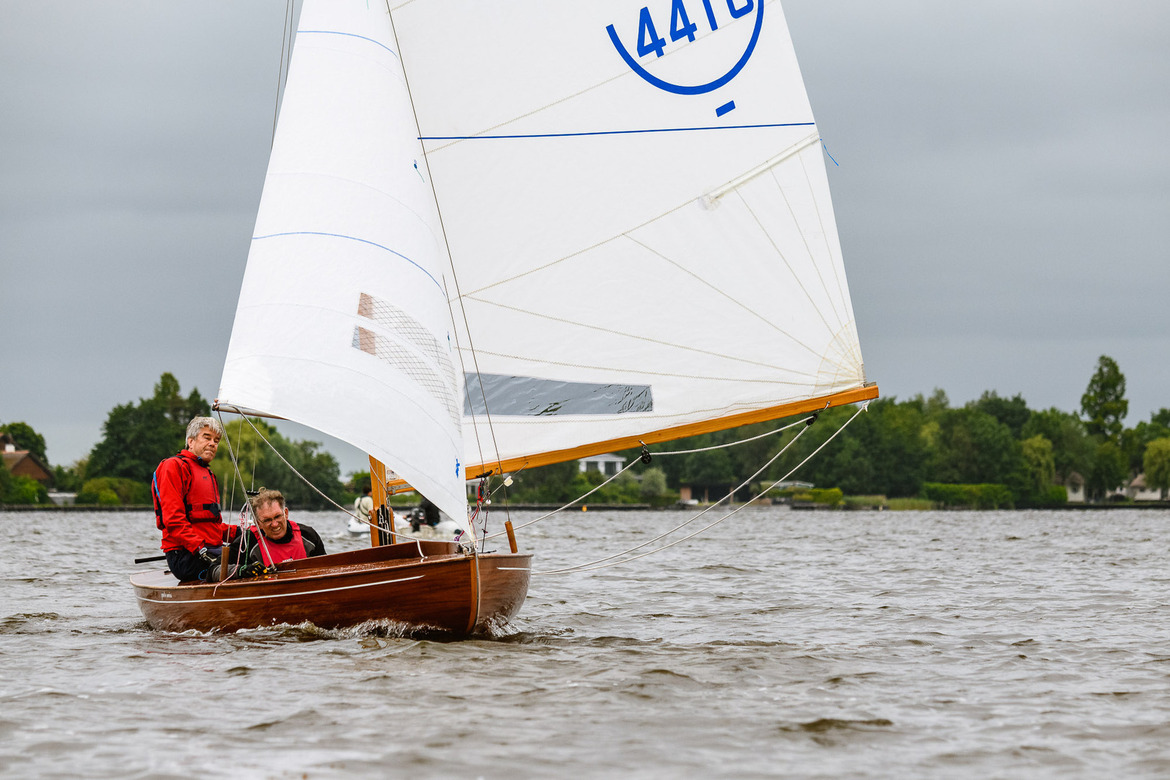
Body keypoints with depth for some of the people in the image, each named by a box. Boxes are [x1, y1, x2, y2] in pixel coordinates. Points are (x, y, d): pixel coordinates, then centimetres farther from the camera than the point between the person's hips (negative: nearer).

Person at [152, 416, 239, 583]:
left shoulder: (208, 474, 30)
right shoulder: (175, 466, -3)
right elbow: (173, 519, -14)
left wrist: (236, 532, 12)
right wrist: (200, 548, -23)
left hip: (211, 550, 10)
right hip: (184, 555, -10)